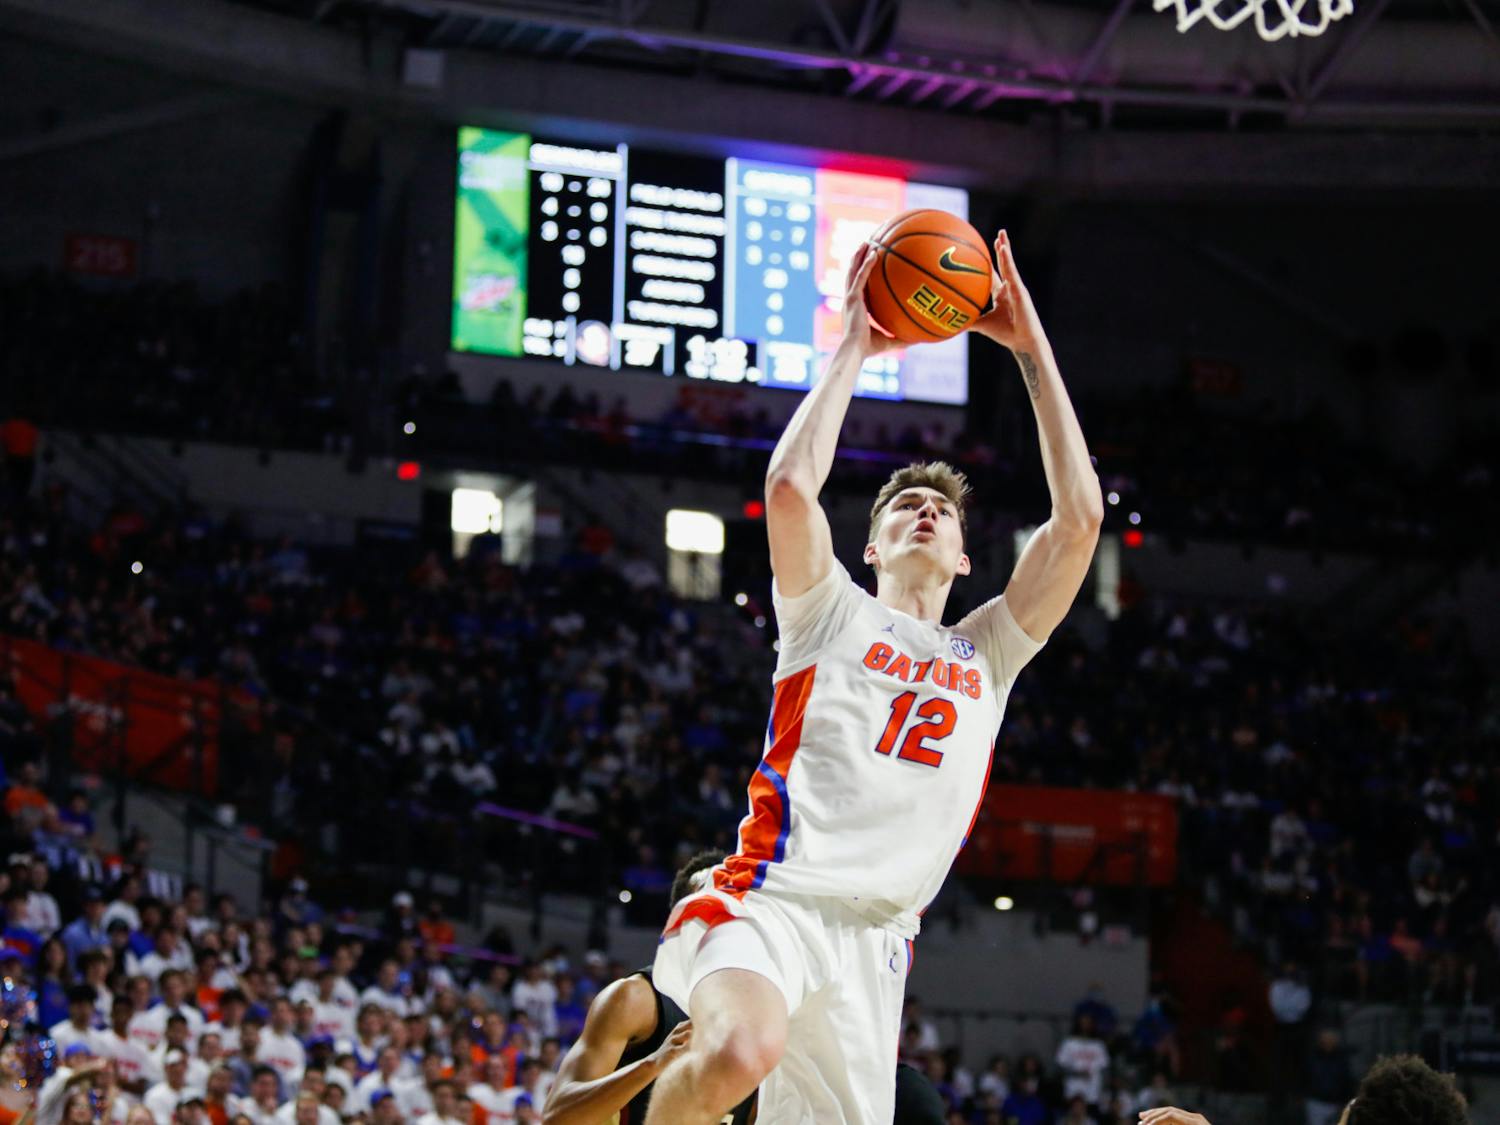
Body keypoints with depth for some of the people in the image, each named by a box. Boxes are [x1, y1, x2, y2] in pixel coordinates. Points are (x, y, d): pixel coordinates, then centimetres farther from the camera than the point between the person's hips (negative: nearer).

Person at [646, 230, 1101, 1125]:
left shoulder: (988, 653, 26)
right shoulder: (834, 614, 17)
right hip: (774, 897, -5)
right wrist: (852, 350, 7)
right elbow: (791, 487, -3)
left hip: (873, 944, 5)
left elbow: (1081, 517, 17)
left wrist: (1033, 348, 17)